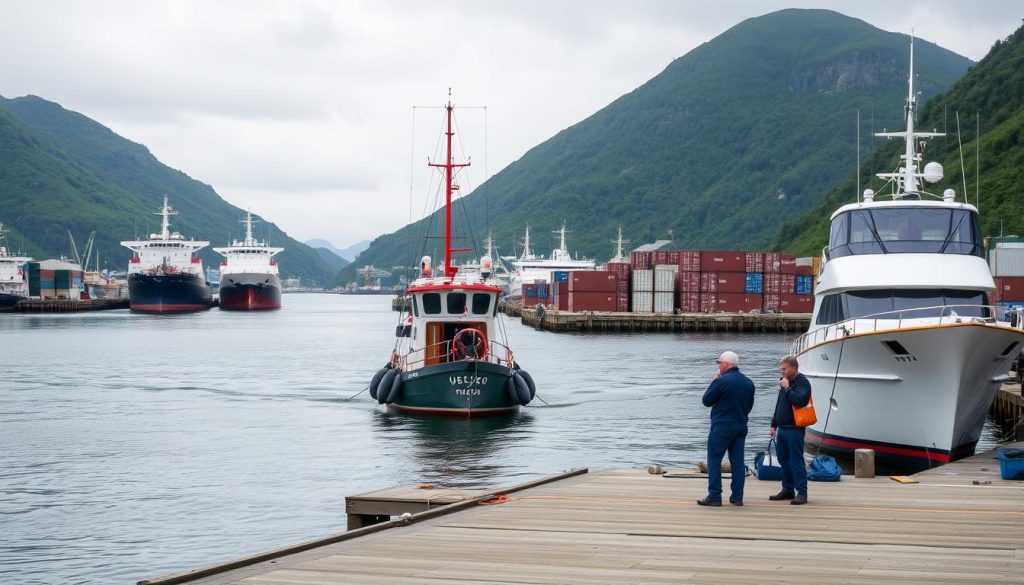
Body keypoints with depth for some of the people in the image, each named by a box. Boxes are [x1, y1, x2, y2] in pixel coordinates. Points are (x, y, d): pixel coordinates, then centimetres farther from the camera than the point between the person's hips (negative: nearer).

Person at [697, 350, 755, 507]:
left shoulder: (721, 381, -15)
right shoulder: (748, 383, 7)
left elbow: (706, 401, -6)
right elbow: (749, 405, 15)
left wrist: (714, 381, 4)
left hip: (721, 426, -6)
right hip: (741, 426, 6)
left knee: (714, 460, 1)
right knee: (737, 462, 9)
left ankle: (714, 496, -3)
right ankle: (737, 497, 9)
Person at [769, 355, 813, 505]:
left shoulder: (802, 382, -9)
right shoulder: (785, 381, 17)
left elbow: (799, 401, -26)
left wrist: (787, 388, -18)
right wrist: (774, 425, 22)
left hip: (794, 429, -9)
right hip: (782, 428, 9)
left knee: (796, 460, -8)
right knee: (784, 459, 12)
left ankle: (801, 492, -5)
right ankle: (788, 490, 20)